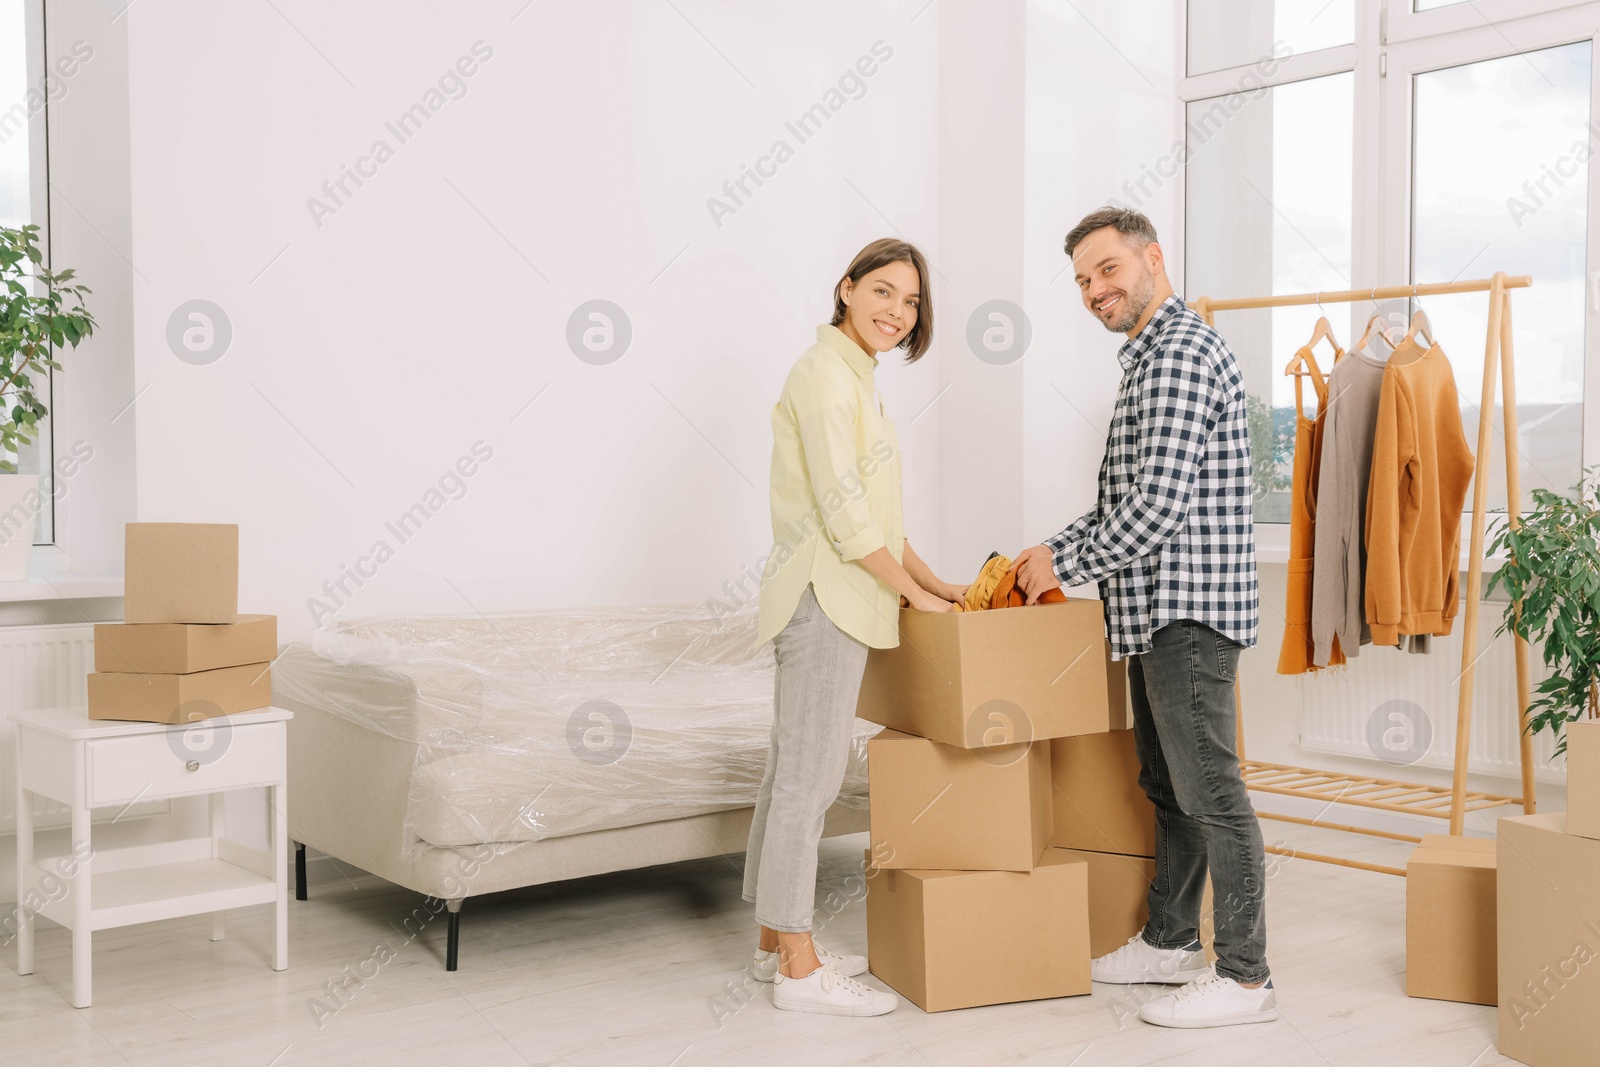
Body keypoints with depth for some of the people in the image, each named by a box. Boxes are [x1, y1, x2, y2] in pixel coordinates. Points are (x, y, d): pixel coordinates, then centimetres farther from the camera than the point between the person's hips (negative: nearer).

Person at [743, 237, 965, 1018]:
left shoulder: (852, 376, 18)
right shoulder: (826, 373, -12)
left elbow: (875, 510, 22)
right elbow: (844, 512, -17)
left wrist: (934, 580, 18)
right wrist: (913, 594, -10)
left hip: (836, 594, 10)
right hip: (827, 593, -10)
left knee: (794, 770, 13)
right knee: (809, 774, -6)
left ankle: (776, 941, 22)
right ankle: (798, 969, 0)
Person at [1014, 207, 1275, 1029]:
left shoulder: (1181, 353, -15)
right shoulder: (1149, 357, 19)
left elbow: (1158, 506, -22)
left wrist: (1065, 566, -11)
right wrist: (1052, 552, 14)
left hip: (1186, 609, -11)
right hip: (1156, 612, 11)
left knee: (1210, 792, -6)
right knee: (1166, 786, 17)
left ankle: (1245, 977, 1)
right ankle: (1169, 941, 29)